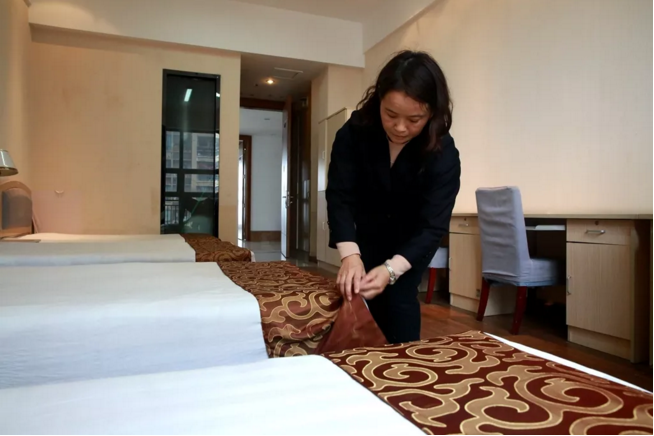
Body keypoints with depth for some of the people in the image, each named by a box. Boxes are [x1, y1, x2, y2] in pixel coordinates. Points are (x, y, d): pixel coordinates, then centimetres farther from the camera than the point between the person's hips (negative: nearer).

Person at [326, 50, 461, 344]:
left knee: (399, 298, -11)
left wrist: (391, 269, -48)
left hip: (411, 240, -2)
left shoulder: (443, 154, -30)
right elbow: (339, 196, -29)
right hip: (368, 233, 2)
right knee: (372, 298, 6)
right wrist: (349, 254, -44)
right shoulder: (354, 132, -27)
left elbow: (432, 227, -33)